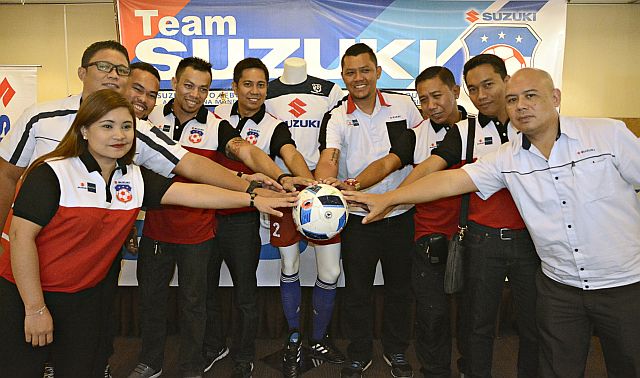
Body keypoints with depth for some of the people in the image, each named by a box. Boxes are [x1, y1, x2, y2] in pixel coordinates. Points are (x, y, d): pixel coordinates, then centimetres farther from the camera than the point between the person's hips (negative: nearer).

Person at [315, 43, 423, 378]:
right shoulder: (336, 118, -6)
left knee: (399, 286, 16)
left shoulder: (404, 106, -1)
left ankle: (396, 351, 37)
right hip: (358, 217, -1)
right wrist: (329, 182, -45)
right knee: (356, 290, 10)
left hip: (400, 214, 1)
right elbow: (328, 159, -22)